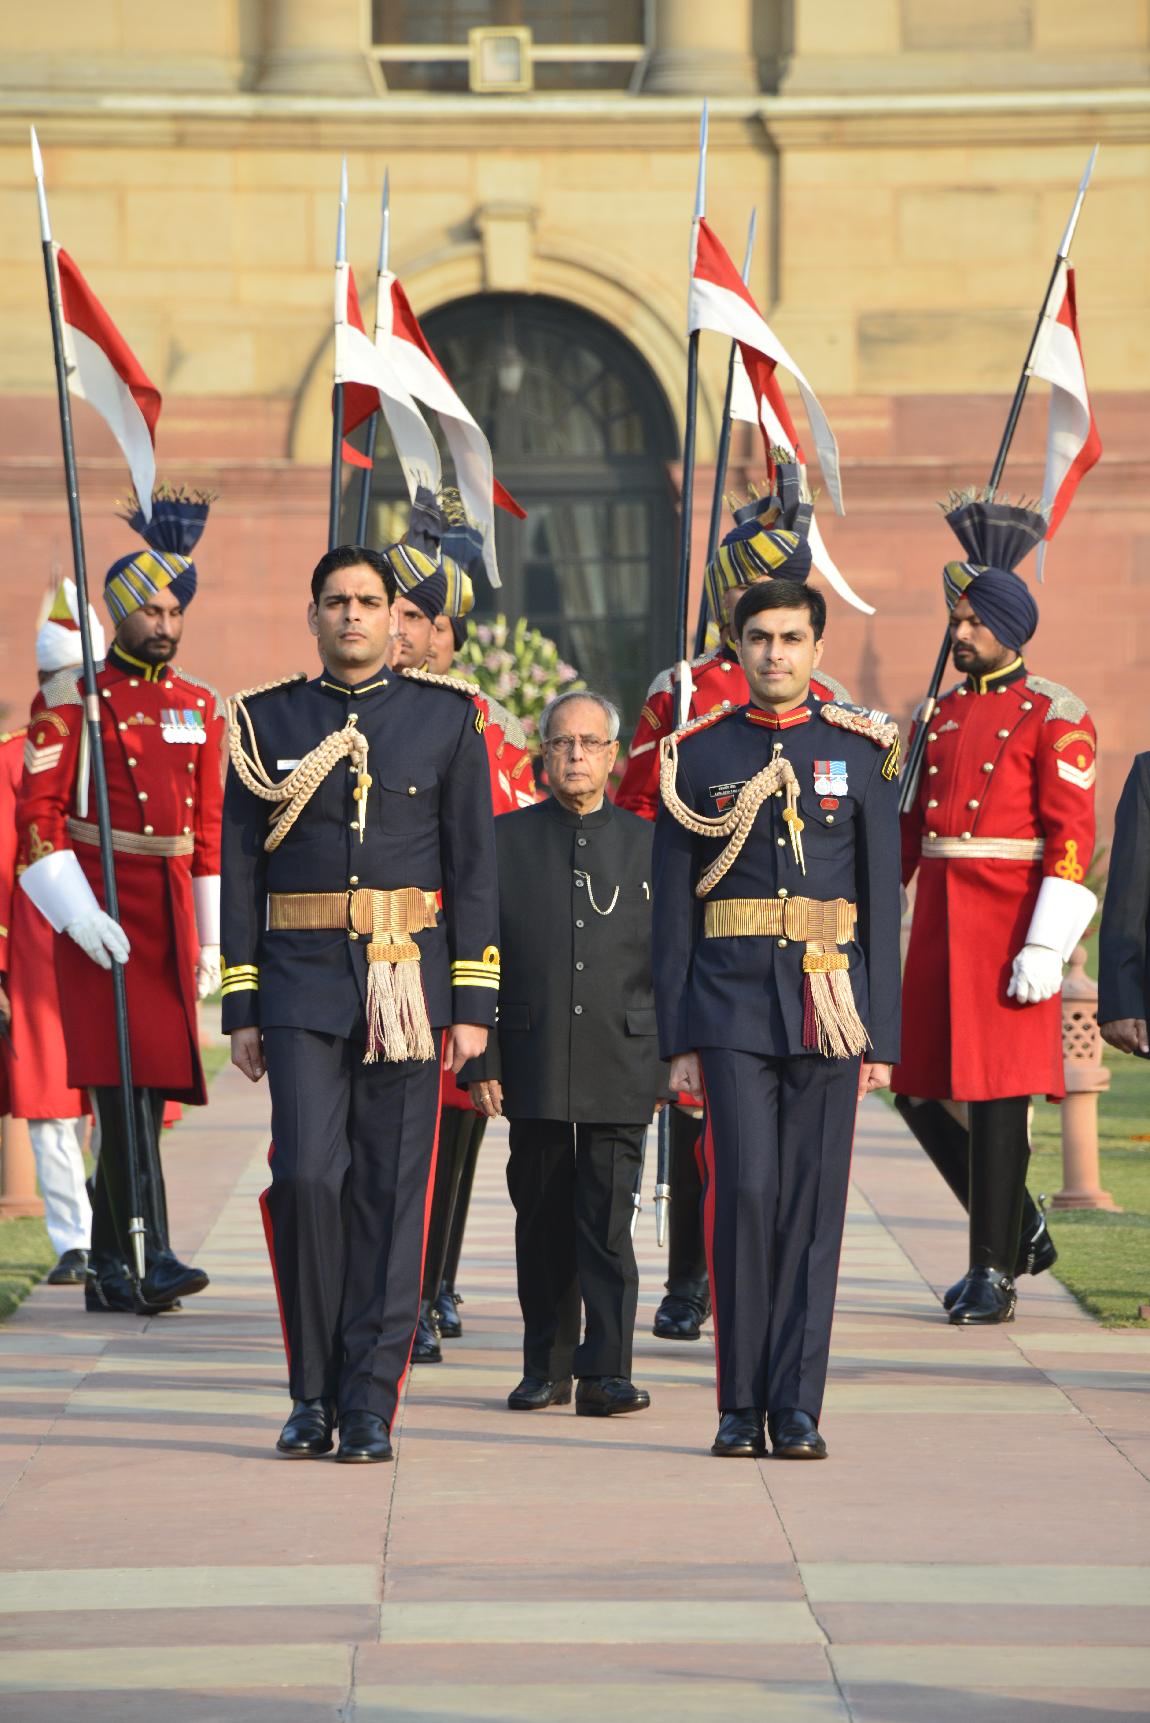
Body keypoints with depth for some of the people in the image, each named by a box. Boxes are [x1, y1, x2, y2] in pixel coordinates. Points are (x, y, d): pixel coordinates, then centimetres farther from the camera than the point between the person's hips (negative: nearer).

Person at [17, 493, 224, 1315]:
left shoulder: (202, 707, 12)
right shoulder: (73, 699, -2)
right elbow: (39, 817, -6)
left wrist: (210, 941, 13)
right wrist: (79, 915, -16)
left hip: (172, 911, 5)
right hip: (101, 909, -5)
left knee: (145, 1094, 6)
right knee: (126, 1089, -13)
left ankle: (108, 1267, 15)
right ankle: (156, 1260, -18)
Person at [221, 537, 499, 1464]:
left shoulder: (446, 717, 5)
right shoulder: (265, 720, 7)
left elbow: (475, 866, 4)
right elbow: (240, 870, 7)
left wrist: (474, 1003, -2)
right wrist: (241, 1008, 2)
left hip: (409, 977, 0)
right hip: (302, 982, 0)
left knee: (391, 1194, 0)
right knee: (307, 1174, -12)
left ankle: (369, 1407, 7)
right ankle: (313, 1395, 4)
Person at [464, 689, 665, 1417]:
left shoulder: (648, 844, 7)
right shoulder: (506, 840, 6)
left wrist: (667, 1064, 4)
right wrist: (481, 1062, -1)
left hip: (621, 1069, -1)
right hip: (534, 1068, 1)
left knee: (609, 1222, -5)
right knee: (543, 1222, 6)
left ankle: (607, 1371, -3)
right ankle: (547, 1369, 15)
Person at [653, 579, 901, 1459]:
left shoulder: (862, 751, 6)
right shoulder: (698, 754, 5)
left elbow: (883, 902, 6)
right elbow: (673, 907, 5)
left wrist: (882, 1034, 1)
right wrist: (679, 1039, 0)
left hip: (829, 1009, 1)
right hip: (732, 1006, -1)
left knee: (813, 1202, 1)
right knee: (746, 1194, -7)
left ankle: (797, 1409, 6)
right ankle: (742, 1408, 3)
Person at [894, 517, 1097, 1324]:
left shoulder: (1053, 718, -4)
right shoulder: (939, 714, 14)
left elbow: (1071, 840, -10)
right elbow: (905, 832, 17)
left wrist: (1044, 948, -18)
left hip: (1007, 925, -7)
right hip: (937, 924, 7)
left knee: (997, 1096, -4)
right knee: (920, 1091, 6)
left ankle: (996, 1273, 4)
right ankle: (1020, 1231, 23)